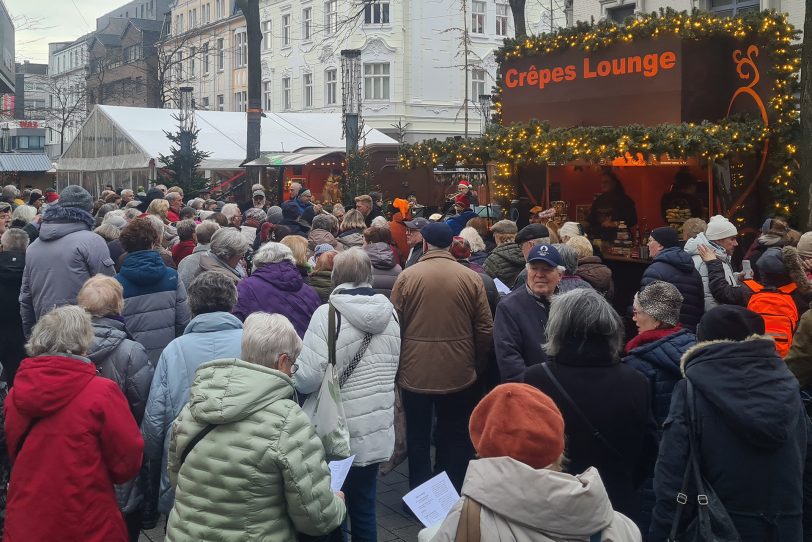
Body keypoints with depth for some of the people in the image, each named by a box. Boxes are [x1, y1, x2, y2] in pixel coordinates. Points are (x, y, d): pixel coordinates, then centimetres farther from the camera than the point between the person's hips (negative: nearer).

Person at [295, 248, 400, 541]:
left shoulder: (328, 313, -15)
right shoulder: (390, 313, 4)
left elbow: (308, 378, -19)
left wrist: (292, 378, 2)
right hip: (376, 432, 5)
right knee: (364, 509, 16)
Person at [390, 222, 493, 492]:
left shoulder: (407, 276, -8)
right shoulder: (471, 278, -5)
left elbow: (394, 327, -3)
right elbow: (485, 329, -3)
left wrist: (395, 365, 11)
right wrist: (477, 365, 12)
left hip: (415, 373, 0)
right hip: (459, 374, 1)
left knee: (418, 439, 13)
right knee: (455, 439, 14)